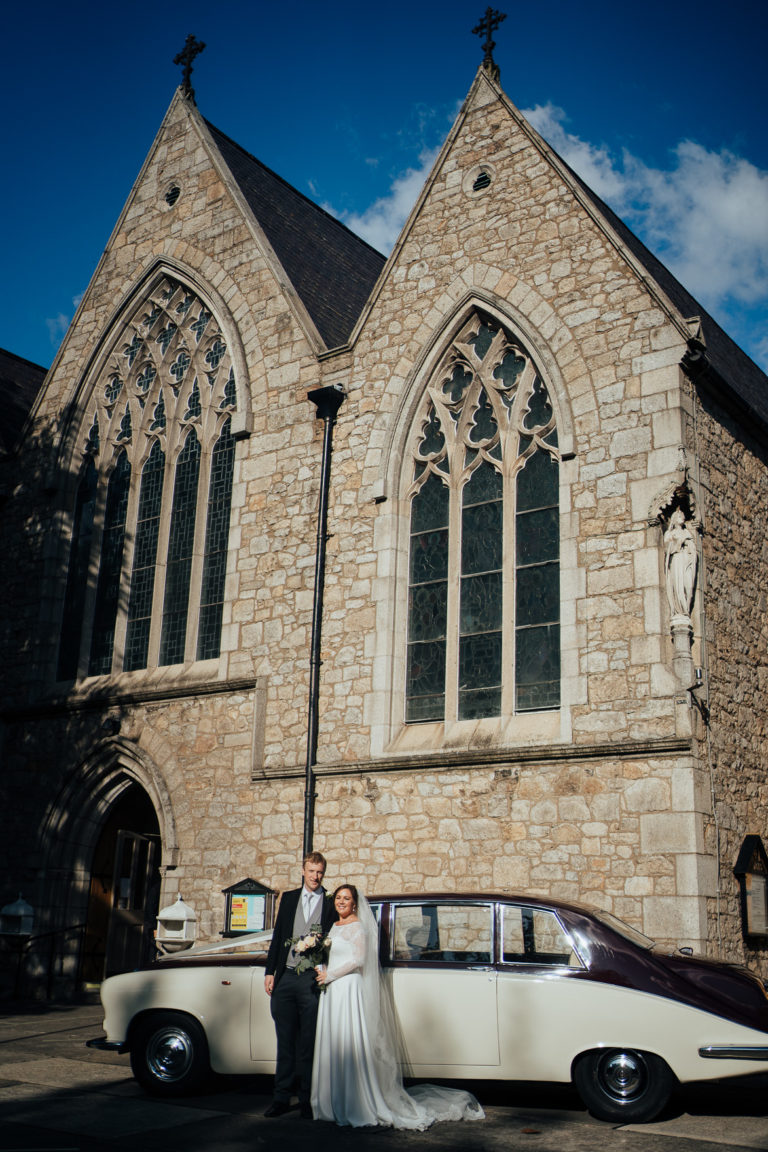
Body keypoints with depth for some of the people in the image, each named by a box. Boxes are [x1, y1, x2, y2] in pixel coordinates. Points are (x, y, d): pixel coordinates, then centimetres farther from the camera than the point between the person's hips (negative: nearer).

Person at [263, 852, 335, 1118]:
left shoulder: (331, 904, 3)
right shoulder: (288, 898, 13)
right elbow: (278, 936, 14)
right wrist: (270, 972, 7)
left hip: (312, 979, -3)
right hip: (285, 978, 3)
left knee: (309, 1044, 2)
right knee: (285, 1041, 8)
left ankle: (307, 1101, 11)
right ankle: (281, 1097, 15)